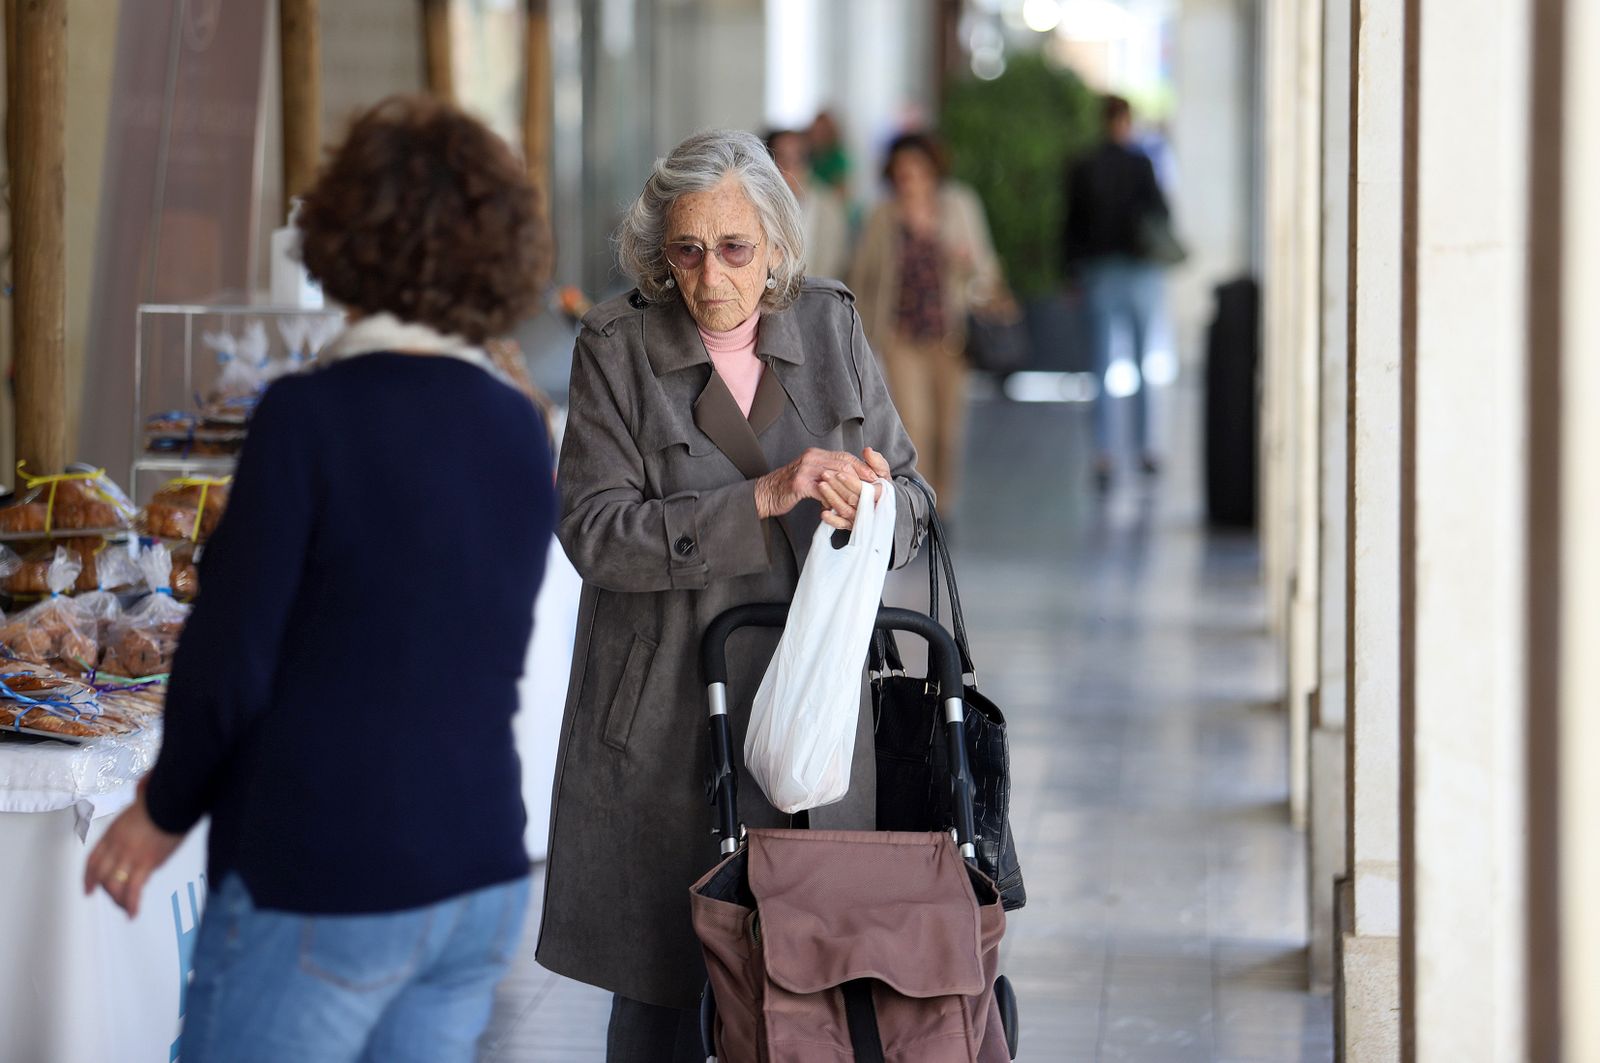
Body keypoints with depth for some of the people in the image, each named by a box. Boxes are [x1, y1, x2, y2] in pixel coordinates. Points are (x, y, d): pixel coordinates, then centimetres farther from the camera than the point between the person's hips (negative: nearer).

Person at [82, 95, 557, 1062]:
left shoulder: (313, 415, -13)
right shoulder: (521, 430, 6)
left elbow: (231, 661, -13)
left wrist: (164, 812, 5)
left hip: (319, 883, -6)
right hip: (483, 877, 6)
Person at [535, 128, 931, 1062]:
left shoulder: (832, 324, 5)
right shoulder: (617, 347, -4)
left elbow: (912, 502, 8)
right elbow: (595, 531, -13)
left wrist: (871, 502, -17)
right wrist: (763, 499, -22)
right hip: (667, 724, -2)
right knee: (658, 985, 4)